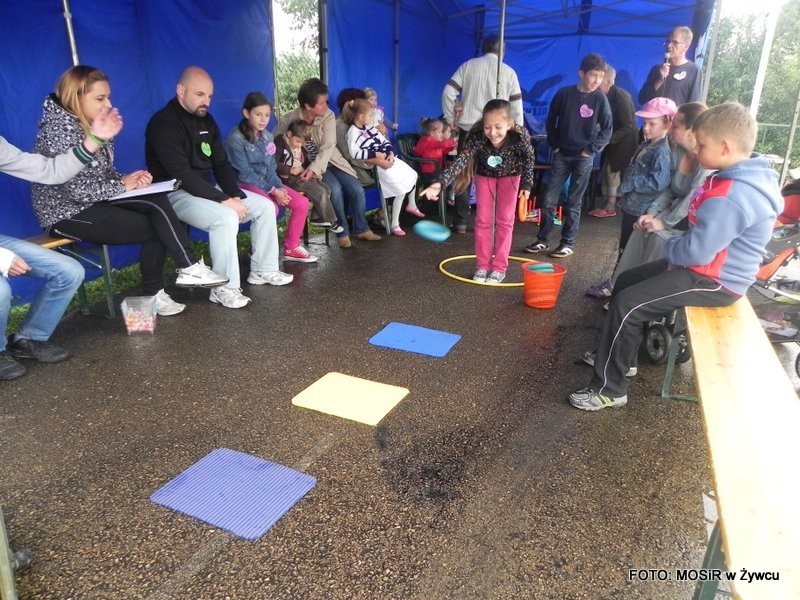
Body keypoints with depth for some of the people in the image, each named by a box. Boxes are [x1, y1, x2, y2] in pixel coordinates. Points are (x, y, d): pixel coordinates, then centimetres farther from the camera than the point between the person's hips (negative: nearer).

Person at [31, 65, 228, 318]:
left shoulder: (92, 125, 8)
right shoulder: (60, 130, -20)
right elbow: (76, 190, -26)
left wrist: (125, 178, -8)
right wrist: (122, 185, -15)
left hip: (94, 201, 8)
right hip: (67, 213, -7)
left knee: (157, 202, -15)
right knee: (155, 229, -17)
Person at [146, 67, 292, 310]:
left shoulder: (206, 120, 8)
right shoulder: (163, 123, -17)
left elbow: (221, 164, 8)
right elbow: (182, 175, -26)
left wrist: (236, 195, -9)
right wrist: (224, 199, -28)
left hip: (208, 188, 9)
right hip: (176, 194, -8)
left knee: (265, 206, 1)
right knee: (226, 217, -34)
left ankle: (263, 270, 10)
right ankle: (224, 288, -22)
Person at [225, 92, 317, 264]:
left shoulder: (267, 136, 8)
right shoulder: (236, 138, -14)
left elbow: (271, 168, 8)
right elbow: (245, 173, -17)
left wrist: (279, 187, -12)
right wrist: (273, 191, -19)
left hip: (267, 182, 7)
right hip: (245, 184, -7)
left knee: (301, 203, -10)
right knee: (270, 208, -34)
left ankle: (291, 248, 2)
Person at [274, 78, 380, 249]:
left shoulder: (328, 115, -12)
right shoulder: (288, 120, -15)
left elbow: (328, 147, -20)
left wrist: (314, 168, -35)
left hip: (330, 161, 3)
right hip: (308, 166, -3)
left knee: (357, 190, -12)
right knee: (335, 189, -28)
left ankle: (360, 229, 10)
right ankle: (342, 231, -8)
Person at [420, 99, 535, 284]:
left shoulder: (520, 136, -36)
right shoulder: (478, 137, -37)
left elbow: (528, 158, -16)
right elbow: (461, 160, -46)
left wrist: (526, 184, -17)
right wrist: (440, 183, -59)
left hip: (510, 176, 0)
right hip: (484, 175, 1)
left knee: (504, 221, 2)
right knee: (483, 220, 4)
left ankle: (499, 267, 12)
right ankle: (482, 265, 15)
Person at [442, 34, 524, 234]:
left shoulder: (468, 66, 5)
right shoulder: (509, 72, 5)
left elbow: (448, 92, -2)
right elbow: (516, 106, 5)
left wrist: (450, 119, 6)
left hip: (468, 128, 0)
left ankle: (460, 222, 9)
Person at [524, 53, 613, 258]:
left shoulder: (600, 98, -6)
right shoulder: (564, 93, -4)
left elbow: (607, 129, -1)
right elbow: (551, 120, 7)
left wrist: (591, 149, -7)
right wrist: (554, 145, 3)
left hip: (584, 157, -1)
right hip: (561, 155, 2)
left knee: (574, 203, 3)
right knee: (548, 200, 1)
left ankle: (568, 243, 12)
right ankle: (543, 240, 12)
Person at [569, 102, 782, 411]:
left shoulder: (730, 198, -29)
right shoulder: (742, 179, 6)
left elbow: (697, 251, -28)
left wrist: (668, 246, -8)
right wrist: (675, 246, 0)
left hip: (714, 281, -11)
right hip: (710, 266, 11)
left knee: (626, 306, -16)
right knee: (626, 281, 14)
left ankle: (609, 389, -4)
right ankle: (618, 357, 26)